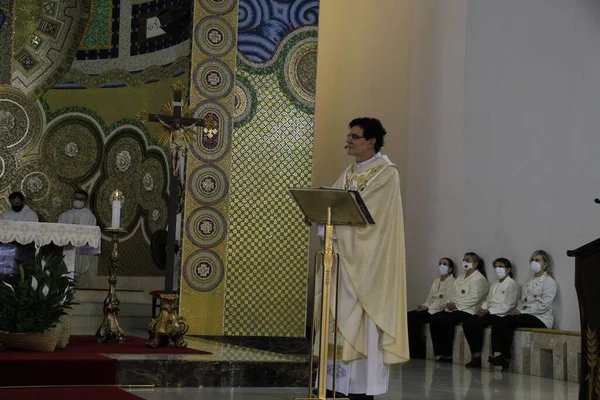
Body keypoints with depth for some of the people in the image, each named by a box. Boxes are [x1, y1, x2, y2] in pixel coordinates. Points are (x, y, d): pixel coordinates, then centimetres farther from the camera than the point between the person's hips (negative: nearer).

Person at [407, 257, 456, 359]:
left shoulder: (452, 282, -3)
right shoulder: (436, 281, 22)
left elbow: (447, 302, -14)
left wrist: (428, 307, -17)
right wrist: (423, 306, -3)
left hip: (440, 311, -7)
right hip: (430, 309, 7)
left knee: (414, 317, -26)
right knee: (409, 315, -18)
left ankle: (418, 352, -17)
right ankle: (414, 350, -19)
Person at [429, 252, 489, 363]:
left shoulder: (479, 279, -4)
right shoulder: (461, 278, 25)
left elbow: (474, 298, -16)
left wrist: (456, 305, -17)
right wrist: (450, 304, -3)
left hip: (468, 311, -8)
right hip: (454, 309, 8)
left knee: (446, 320, -31)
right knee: (434, 318, -16)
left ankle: (447, 354, -23)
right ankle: (439, 352, -17)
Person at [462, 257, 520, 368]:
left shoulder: (512, 284, 0)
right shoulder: (495, 285, 27)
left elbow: (509, 305, -10)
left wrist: (489, 311, -15)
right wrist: (482, 309, 0)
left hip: (500, 315, -8)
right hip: (488, 313, 8)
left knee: (476, 324, -29)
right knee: (467, 323, -19)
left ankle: (477, 357, -23)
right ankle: (474, 355, -22)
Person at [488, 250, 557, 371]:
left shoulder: (549, 281, 0)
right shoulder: (529, 283, 25)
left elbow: (544, 305, -11)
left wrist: (522, 312, -14)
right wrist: (517, 310, -1)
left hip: (541, 318, -7)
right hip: (525, 316, 7)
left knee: (507, 322, -28)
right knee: (497, 322, -21)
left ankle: (504, 357, -20)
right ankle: (497, 354, -34)